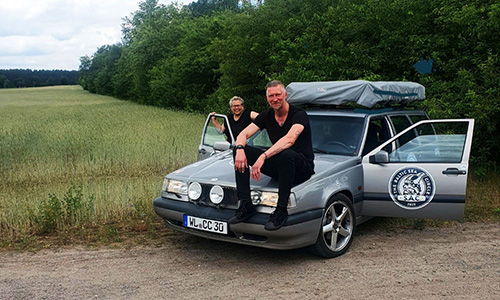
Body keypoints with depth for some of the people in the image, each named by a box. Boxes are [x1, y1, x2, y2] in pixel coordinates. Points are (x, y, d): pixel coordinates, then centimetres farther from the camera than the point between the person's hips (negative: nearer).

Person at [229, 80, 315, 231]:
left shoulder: (299, 114, -14)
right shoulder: (267, 115, 5)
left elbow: (289, 139, -33)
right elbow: (243, 134, -3)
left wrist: (263, 156, -42)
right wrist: (240, 149, -27)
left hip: (302, 168, -6)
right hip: (277, 166, 6)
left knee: (286, 154, -41)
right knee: (239, 150, -11)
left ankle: (281, 210, -30)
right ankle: (246, 205, -18)